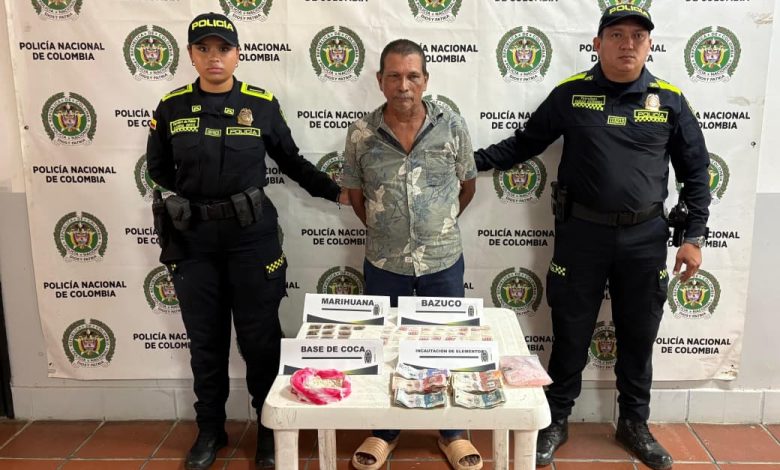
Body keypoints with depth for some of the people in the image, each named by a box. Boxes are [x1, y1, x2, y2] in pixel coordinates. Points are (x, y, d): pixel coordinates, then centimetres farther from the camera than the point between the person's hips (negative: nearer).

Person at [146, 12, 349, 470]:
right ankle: (210, 430, 29)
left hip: (252, 234, -2)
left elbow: (292, 161, 8)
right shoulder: (172, 107, 3)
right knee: (205, 339, 12)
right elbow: (158, 168, 14)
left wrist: (337, 193, 4)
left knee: (260, 337, 5)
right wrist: (197, 196, 5)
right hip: (194, 238, 2)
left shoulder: (263, 104, -1)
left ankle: (271, 427, 23)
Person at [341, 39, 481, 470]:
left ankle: (452, 432, 35)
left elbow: (467, 185, 8)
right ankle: (384, 431, 36)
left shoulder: (453, 126, -6)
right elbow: (355, 194, 6)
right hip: (384, 263, 0)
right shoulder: (361, 133, -6)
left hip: (443, 261, 0)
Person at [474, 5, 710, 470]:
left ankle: (635, 423, 35)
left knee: (638, 337, 14)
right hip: (582, 232, -1)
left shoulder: (669, 100, 0)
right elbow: (525, 143, 6)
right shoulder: (570, 94, -2)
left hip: (645, 237, 2)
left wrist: (695, 237, 1)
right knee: (571, 334, 9)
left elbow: (696, 171, 5)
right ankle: (557, 420, 27)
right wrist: (473, 160, -5)